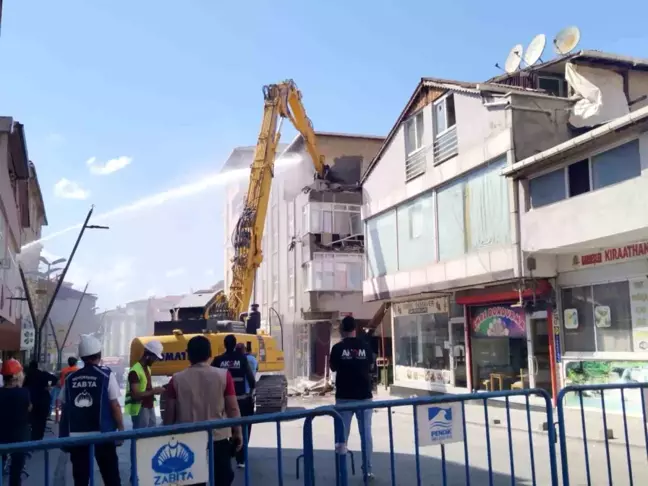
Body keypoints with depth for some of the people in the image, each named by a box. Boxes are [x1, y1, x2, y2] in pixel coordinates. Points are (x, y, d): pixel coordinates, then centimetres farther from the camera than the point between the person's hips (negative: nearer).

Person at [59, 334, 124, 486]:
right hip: (102, 433, -3)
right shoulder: (106, 375, -5)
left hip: (76, 435, 3)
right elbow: (115, 405, -7)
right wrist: (121, 429, 1)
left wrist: (64, 433, 16)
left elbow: (64, 406, 7)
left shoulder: (70, 378, 5)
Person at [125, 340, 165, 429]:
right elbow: (135, 395, -24)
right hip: (140, 409, -9)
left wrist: (154, 391, 5)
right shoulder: (135, 371, -19)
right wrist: (154, 391, -21)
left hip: (150, 407, 9)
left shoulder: (147, 368, 11)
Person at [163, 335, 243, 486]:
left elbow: (169, 413, 0)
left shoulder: (177, 379, -5)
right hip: (218, 439, -1)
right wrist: (238, 432, 6)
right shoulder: (223, 376, -8)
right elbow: (233, 408, -7)